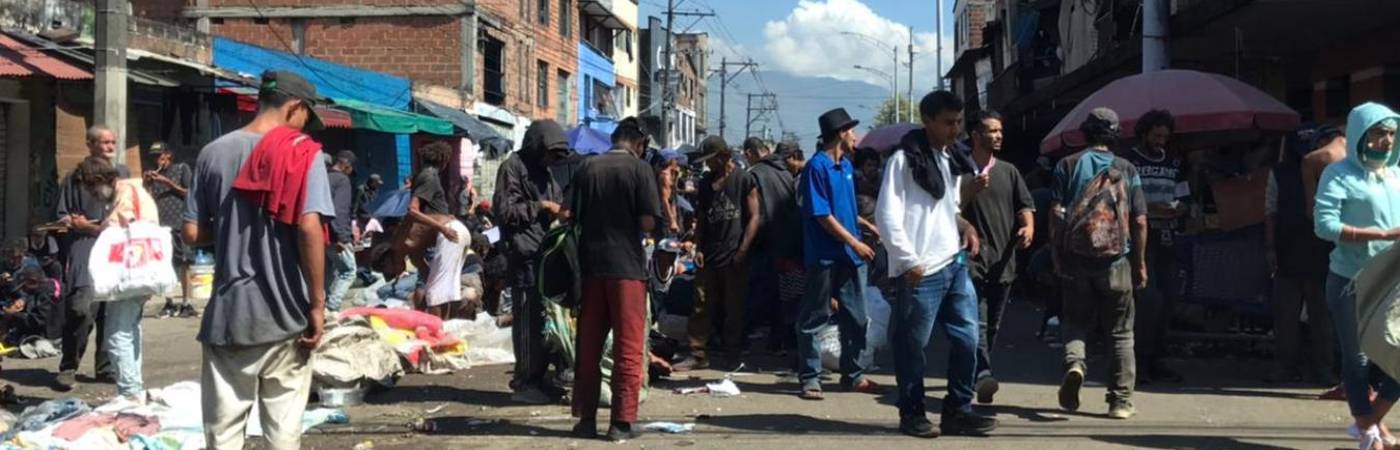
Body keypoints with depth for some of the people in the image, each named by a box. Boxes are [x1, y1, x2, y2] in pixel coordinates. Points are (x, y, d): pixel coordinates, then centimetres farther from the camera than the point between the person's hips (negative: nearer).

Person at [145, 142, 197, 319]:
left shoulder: (182, 169, 7)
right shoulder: (154, 174, 19)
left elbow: (189, 193, -1)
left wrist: (167, 182, -5)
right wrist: (147, 183, 0)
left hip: (178, 223, -4)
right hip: (160, 224, 4)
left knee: (183, 264, -5)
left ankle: (186, 303, -3)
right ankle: (169, 303, 8)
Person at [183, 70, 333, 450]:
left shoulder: (213, 153, 6)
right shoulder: (302, 152, -6)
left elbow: (193, 233, 6)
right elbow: (309, 228, -16)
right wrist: (317, 303, -10)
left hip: (228, 313, 3)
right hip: (285, 313, -3)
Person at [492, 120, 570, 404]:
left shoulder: (544, 172, 21)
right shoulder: (512, 168, -4)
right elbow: (503, 211, -12)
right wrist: (540, 206, -11)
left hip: (546, 252, 8)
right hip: (524, 254, -8)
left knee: (544, 317, 8)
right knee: (527, 318, -7)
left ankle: (538, 377, 16)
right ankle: (524, 382, -3)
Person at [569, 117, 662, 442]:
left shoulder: (587, 168, 4)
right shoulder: (640, 169, -6)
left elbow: (573, 216, 6)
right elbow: (648, 223, -11)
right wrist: (631, 225, 10)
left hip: (591, 263, 4)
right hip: (627, 264, -4)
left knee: (588, 345, 10)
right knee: (628, 346, 1)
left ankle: (586, 418, 14)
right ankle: (622, 421, 0)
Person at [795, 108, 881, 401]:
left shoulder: (846, 165, 13)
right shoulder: (817, 167, -12)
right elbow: (822, 215, -16)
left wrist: (867, 226, 12)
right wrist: (855, 242, -15)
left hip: (850, 254, 8)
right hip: (825, 255, -8)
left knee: (856, 318, 10)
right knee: (814, 318, 0)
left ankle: (853, 374, 20)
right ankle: (810, 378, 6)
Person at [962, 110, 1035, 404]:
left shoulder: (1008, 171, 14)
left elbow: (1025, 205, 10)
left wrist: (1029, 226, -6)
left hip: (1003, 260, 5)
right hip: (973, 258, -5)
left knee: (993, 325, 11)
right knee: (977, 322, -17)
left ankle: (976, 374, 25)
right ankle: (983, 375, -27)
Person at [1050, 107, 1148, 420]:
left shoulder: (1068, 165, 3)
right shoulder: (1127, 170, 5)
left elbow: (1056, 212, -5)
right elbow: (1140, 221, 2)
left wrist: (1056, 253, 2)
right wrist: (1141, 263, 9)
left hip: (1076, 257, 0)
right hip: (1116, 259, 0)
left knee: (1076, 320, 15)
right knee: (1121, 332, 9)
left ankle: (1074, 361, -15)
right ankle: (1121, 400, 9)